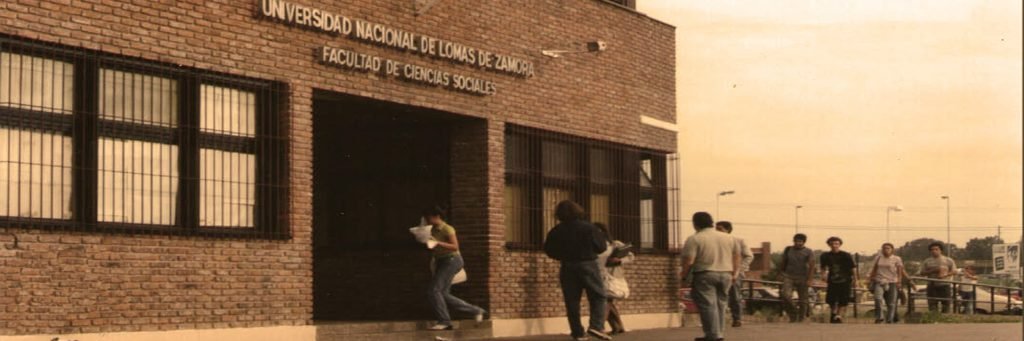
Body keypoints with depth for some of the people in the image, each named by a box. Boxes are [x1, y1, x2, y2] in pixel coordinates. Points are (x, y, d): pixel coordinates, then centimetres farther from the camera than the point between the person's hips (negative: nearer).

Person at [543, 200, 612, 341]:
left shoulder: (556, 231, -1)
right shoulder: (588, 228, -9)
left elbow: (549, 250, 7)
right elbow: (601, 247, -4)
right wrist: (602, 237, 17)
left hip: (567, 267, 3)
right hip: (588, 265, -3)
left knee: (572, 301, 7)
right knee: (598, 297, 3)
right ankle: (596, 326, -16)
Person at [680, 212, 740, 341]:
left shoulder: (694, 239, -7)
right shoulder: (728, 238, 11)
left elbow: (688, 261, -13)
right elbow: (736, 257, 14)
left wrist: (684, 276, -1)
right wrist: (734, 274, 22)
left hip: (705, 275, -6)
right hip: (726, 275, 6)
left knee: (708, 305, -4)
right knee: (720, 304, 14)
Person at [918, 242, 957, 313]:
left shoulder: (948, 260, 5)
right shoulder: (927, 261, 9)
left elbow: (954, 271, 4)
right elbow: (922, 273, 7)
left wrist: (944, 275, -14)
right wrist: (932, 271, -10)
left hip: (945, 285, -1)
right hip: (932, 285, 1)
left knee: (946, 304, -3)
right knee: (932, 305, -4)